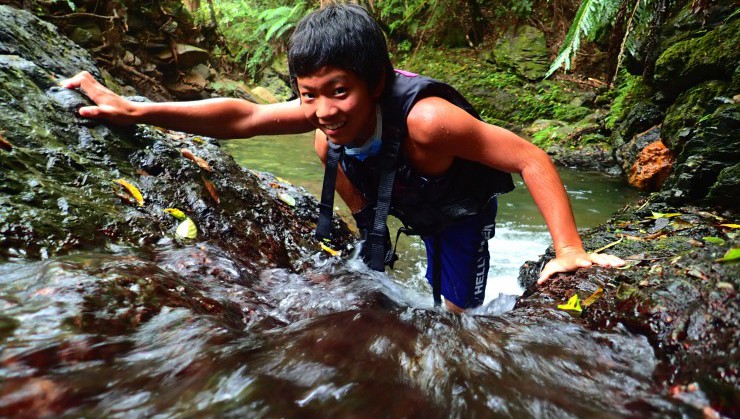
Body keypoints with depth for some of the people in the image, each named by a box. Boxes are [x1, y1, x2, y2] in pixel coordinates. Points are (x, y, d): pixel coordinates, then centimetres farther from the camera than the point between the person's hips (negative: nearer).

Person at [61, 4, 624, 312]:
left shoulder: (424, 118, -44)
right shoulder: (332, 110, -25)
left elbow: (531, 158, -40)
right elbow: (243, 117, -25)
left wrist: (569, 250, -46)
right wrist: (132, 110, -32)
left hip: (462, 211, -5)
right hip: (405, 201, 6)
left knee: (455, 313, -8)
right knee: (327, 148, 0)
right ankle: (374, 247, 16)